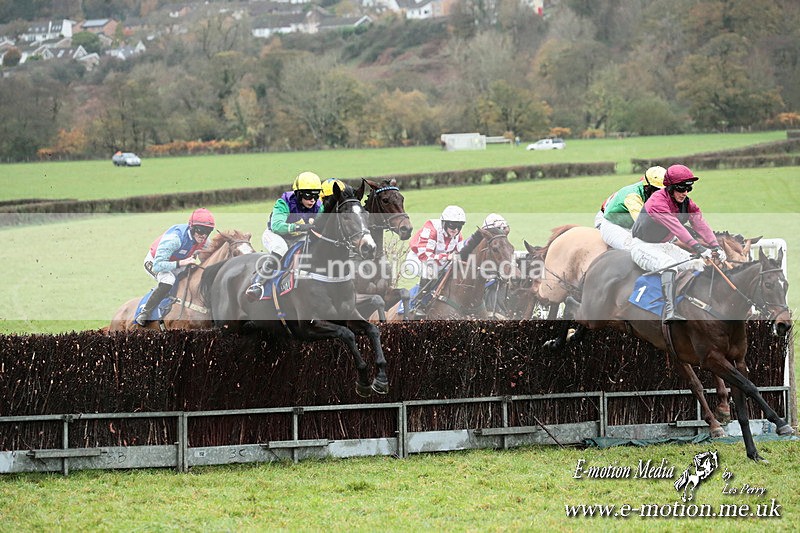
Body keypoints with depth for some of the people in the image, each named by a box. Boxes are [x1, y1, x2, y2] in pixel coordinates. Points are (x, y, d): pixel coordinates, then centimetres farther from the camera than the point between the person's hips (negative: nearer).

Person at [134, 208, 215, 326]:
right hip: (154, 262, -7)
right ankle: (144, 313, -24)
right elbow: (157, 266, -40)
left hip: (178, 264, 7)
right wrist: (181, 263, -49)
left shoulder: (204, 241, -17)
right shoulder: (175, 238, -38)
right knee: (168, 280, -35)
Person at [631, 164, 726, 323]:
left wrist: (715, 247, -28)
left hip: (664, 246, 9)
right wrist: (698, 248, -44)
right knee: (669, 264, -35)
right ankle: (669, 312, -48)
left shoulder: (687, 204, 0)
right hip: (643, 247, -9)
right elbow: (675, 227, -36)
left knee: (699, 264, -5)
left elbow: (700, 225, -12)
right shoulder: (658, 201, -25)